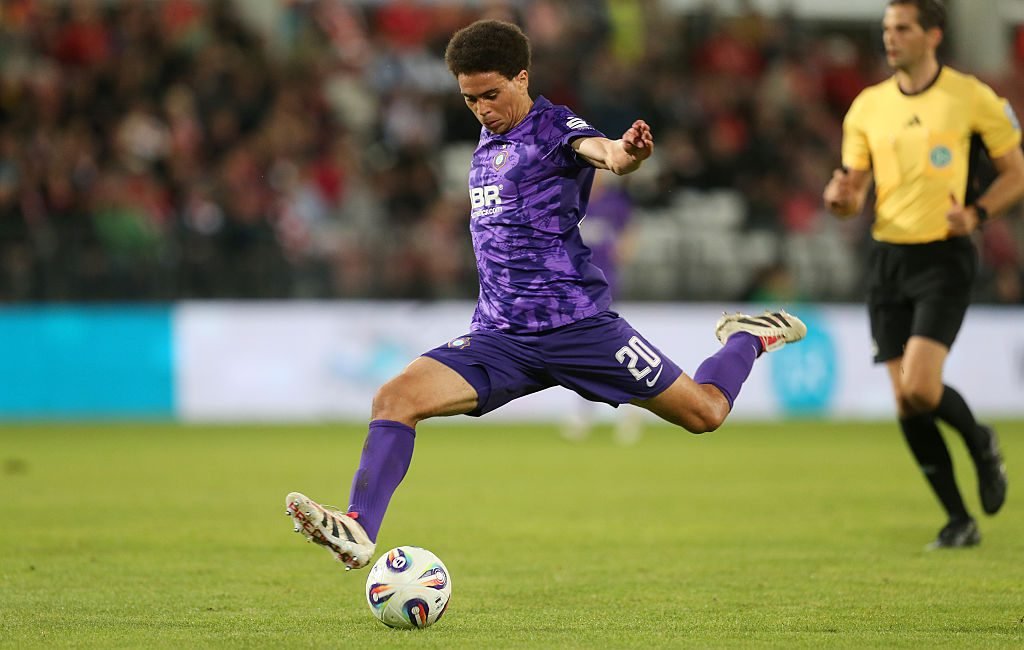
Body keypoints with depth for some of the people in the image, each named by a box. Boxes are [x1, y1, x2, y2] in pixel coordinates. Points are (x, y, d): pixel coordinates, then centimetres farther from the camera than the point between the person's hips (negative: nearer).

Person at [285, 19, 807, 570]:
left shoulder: (554, 128, -8)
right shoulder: (488, 139, 14)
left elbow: (598, 149, -32)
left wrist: (625, 153, -56)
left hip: (577, 326, -5)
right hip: (500, 336, 5)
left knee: (704, 412, 4)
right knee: (395, 399, -18)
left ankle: (750, 339, 35)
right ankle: (358, 530, -22)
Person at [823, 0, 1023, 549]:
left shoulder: (970, 97, -4)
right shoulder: (867, 106, 7)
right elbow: (853, 194, 10)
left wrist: (976, 214, -14)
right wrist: (839, 197, -13)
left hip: (943, 257, -4)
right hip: (888, 257, 5)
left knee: (920, 388, -20)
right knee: (906, 404, 0)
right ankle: (959, 521, 13)